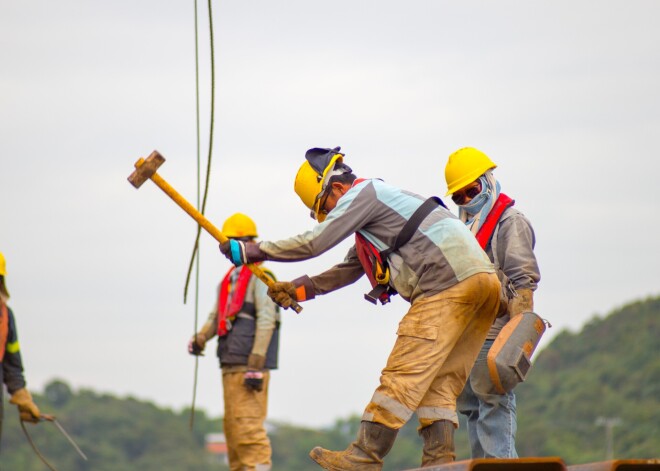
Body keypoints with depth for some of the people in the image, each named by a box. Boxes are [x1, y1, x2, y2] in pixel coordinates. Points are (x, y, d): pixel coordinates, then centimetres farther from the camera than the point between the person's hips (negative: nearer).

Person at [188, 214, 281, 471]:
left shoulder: (260, 276, -5)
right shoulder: (228, 280, 21)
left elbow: (266, 320, -13)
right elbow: (216, 317, 21)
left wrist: (255, 366, -19)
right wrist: (200, 339, -1)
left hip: (249, 365, -9)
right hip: (229, 364, 9)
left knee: (248, 424, -14)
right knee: (232, 426, 11)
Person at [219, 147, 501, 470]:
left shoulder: (362, 193, -1)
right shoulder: (373, 206, 29)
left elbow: (314, 242, -6)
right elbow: (348, 271, 34)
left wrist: (251, 251, 1)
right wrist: (301, 289, 27)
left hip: (449, 282, -10)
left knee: (404, 373, -9)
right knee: (440, 380, 8)